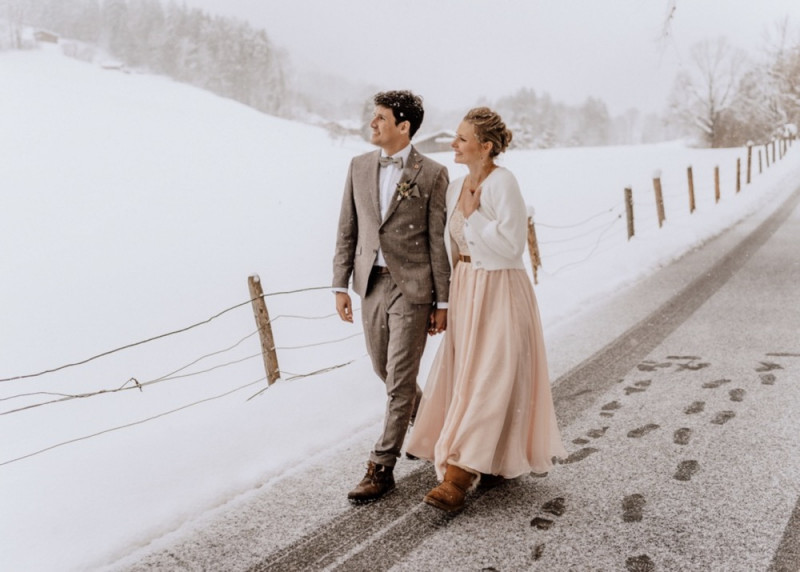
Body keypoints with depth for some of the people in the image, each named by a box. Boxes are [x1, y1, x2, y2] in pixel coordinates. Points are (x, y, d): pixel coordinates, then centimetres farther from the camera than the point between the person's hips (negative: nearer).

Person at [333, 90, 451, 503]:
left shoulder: (431, 174, -6)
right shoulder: (359, 166, 7)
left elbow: (438, 241, -6)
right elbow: (347, 231, 9)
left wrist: (442, 302, -5)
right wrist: (340, 285, 5)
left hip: (412, 286, -5)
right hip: (371, 284, 5)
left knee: (399, 380, -2)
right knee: (385, 371, 17)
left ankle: (381, 467, 8)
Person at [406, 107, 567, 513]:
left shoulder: (503, 183, -15)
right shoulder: (456, 187, 10)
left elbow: (512, 244, -20)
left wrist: (473, 214, -16)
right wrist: (449, 293, 16)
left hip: (500, 293, -9)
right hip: (466, 291, 9)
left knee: (486, 382, -6)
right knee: (465, 376, 13)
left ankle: (457, 477, -7)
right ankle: (497, 461, 30)